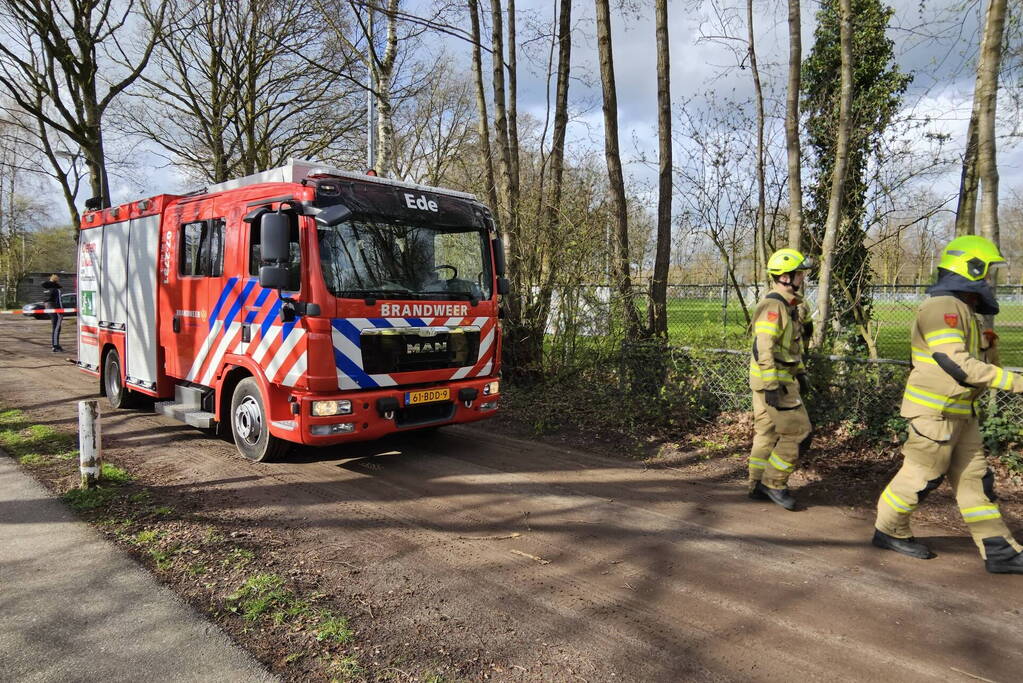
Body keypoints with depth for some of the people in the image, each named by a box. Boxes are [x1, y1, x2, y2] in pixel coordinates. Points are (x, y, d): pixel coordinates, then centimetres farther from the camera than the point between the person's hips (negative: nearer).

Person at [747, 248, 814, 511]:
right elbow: (763, 349, -24)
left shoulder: (788, 306, 15)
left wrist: (801, 372, 22)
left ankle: (758, 485, 21)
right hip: (773, 381, -10)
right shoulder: (772, 307, -18)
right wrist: (772, 387, -26)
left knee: (767, 434, 13)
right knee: (798, 434, -6)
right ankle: (773, 483, 3)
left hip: (782, 378, 10)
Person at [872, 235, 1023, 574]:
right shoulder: (942, 306, -17)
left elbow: (973, 361, 20)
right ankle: (889, 530, 18)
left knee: (974, 478, 11)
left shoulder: (961, 309, 17)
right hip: (936, 410, -10)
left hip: (959, 411, 10)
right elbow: (954, 363, -26)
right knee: (920, 475, 1)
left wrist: (988, 344, 2)